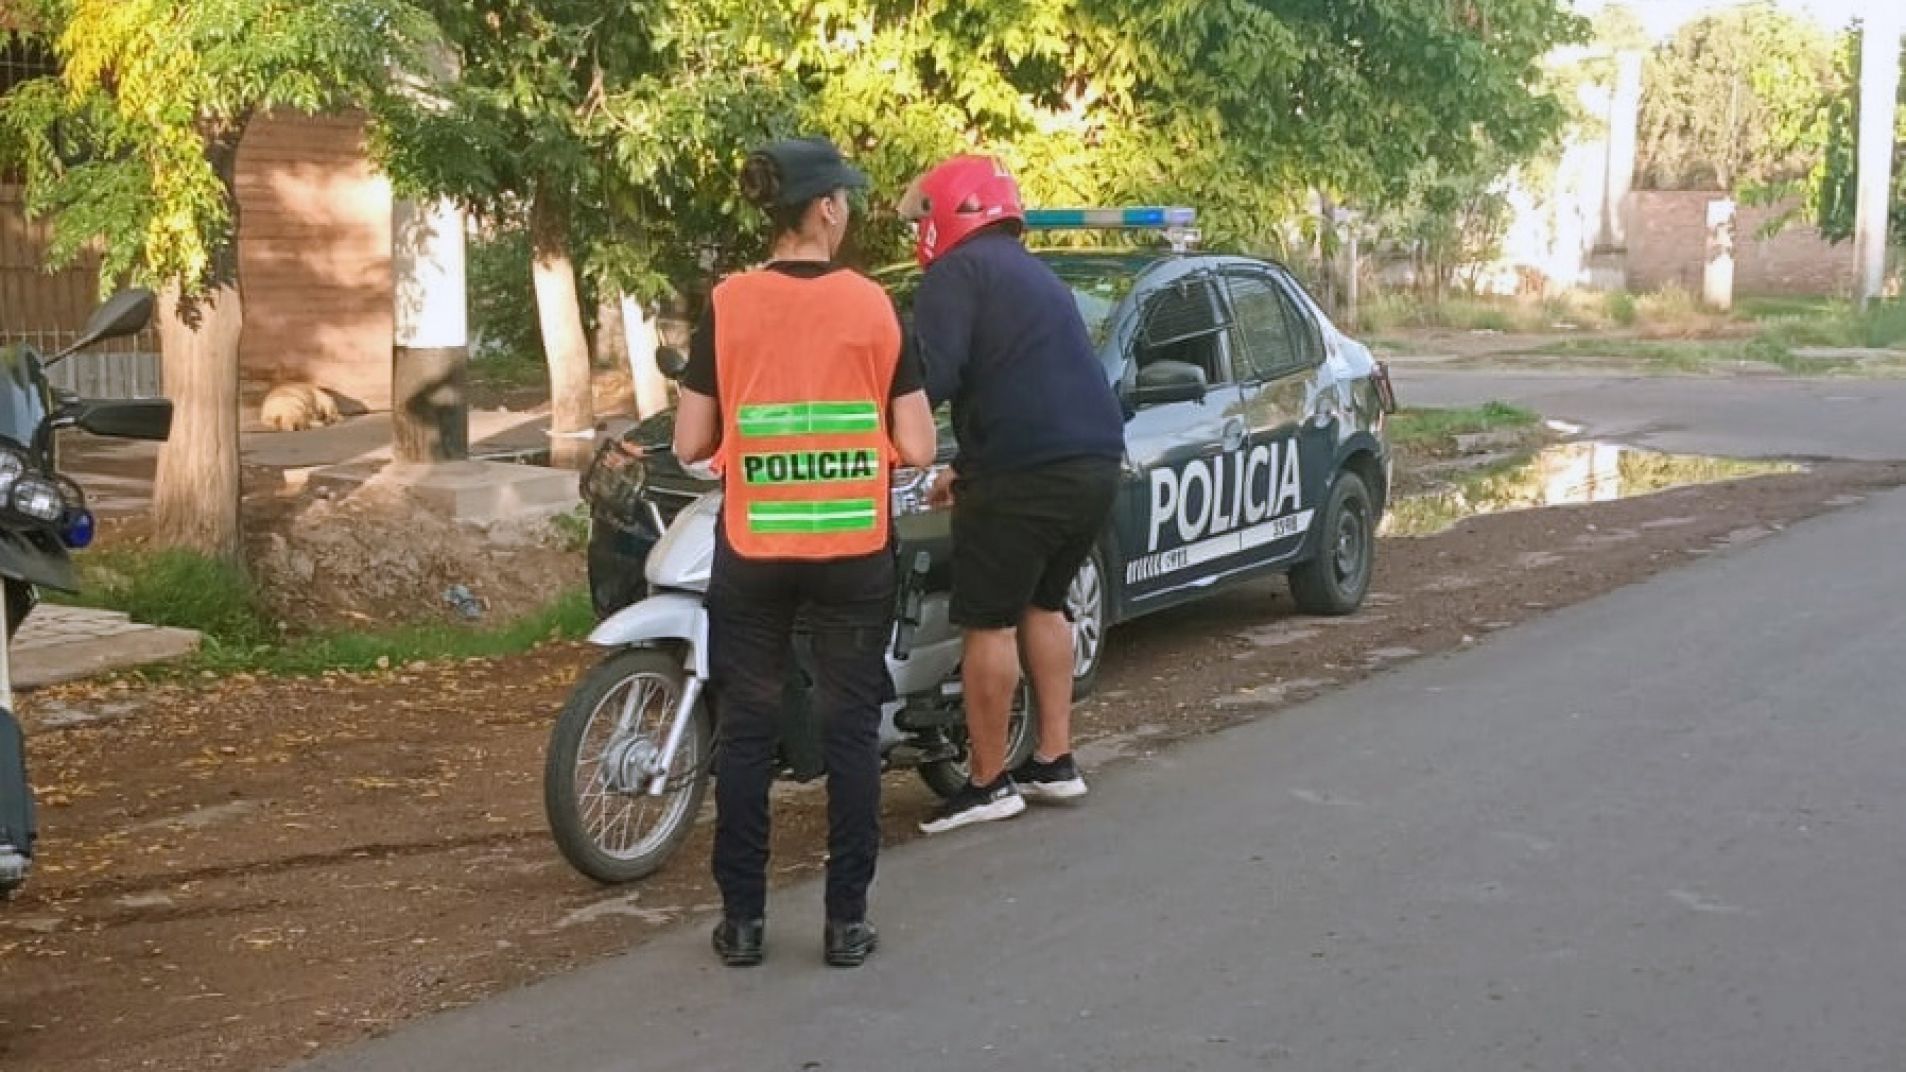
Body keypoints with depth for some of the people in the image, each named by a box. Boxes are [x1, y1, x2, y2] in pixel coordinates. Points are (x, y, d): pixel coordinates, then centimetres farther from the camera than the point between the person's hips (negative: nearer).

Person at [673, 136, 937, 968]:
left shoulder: (728, 306, -4)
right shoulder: (873, 306, -4)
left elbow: (690, 443, -3)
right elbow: (915, 448, -5)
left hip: (752, 552, 1)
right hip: (854, 552, 0)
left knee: (746, 732, 10)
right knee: (851, 731, 9)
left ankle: (742, 919, 14)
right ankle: (847, 919, 12)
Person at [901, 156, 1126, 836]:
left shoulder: (958, 271, -2)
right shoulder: (1035, 274, 26)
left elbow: (931, 372, -16)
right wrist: (971, 470, 38)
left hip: (1025, 473, -9)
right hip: (1097, 464, 9)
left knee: (990, 623, 1)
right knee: (1043, 606, 21)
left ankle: (987, 784, 6)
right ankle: (1055, 762, 22)